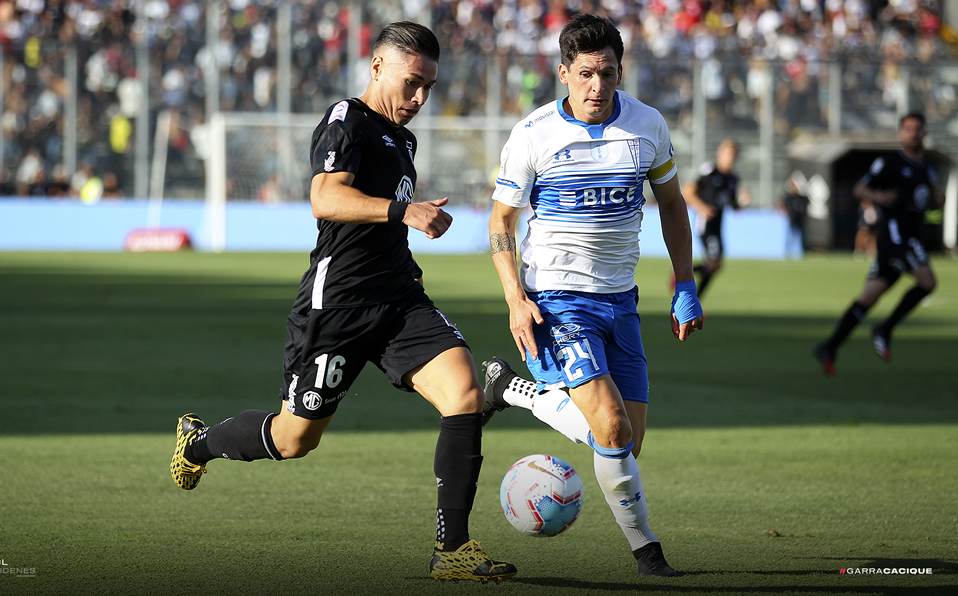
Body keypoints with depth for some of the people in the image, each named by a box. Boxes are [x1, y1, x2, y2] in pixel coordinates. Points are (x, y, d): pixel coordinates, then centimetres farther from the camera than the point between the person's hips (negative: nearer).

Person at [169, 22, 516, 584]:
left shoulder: (402, 139, 20)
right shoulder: (346, 121, -8)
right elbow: (327, 200, -26)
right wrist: (403, 210, -36)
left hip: (400, 299, 7)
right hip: (336, 303, -7)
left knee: (465, 392, -16)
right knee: (295, 438, 6)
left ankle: (452, 548, -14)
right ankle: (198, 442, 38)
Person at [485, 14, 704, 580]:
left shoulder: (648, 125, 1)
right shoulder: (533, 135, -9)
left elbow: (672, 204, 15)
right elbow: (502, 221, 0)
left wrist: (686, 288, 8)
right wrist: (516, 299, -12)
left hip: (619, 298, 5)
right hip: (554, 296, -5)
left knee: (628, 443, 4)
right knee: (612, 429, -21)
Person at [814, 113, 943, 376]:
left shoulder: (927, 169, 19)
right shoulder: (890, 163, -2)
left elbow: (928, 202, 30)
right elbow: (859, 189, 0)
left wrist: (937, 200, 7)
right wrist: (878, 197, -20)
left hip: (911, 235, 7)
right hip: (894, 232, -7)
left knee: (870, 295, 3)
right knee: (927, 281, -21)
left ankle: (829, 347, 3)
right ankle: (885, 329, -11)